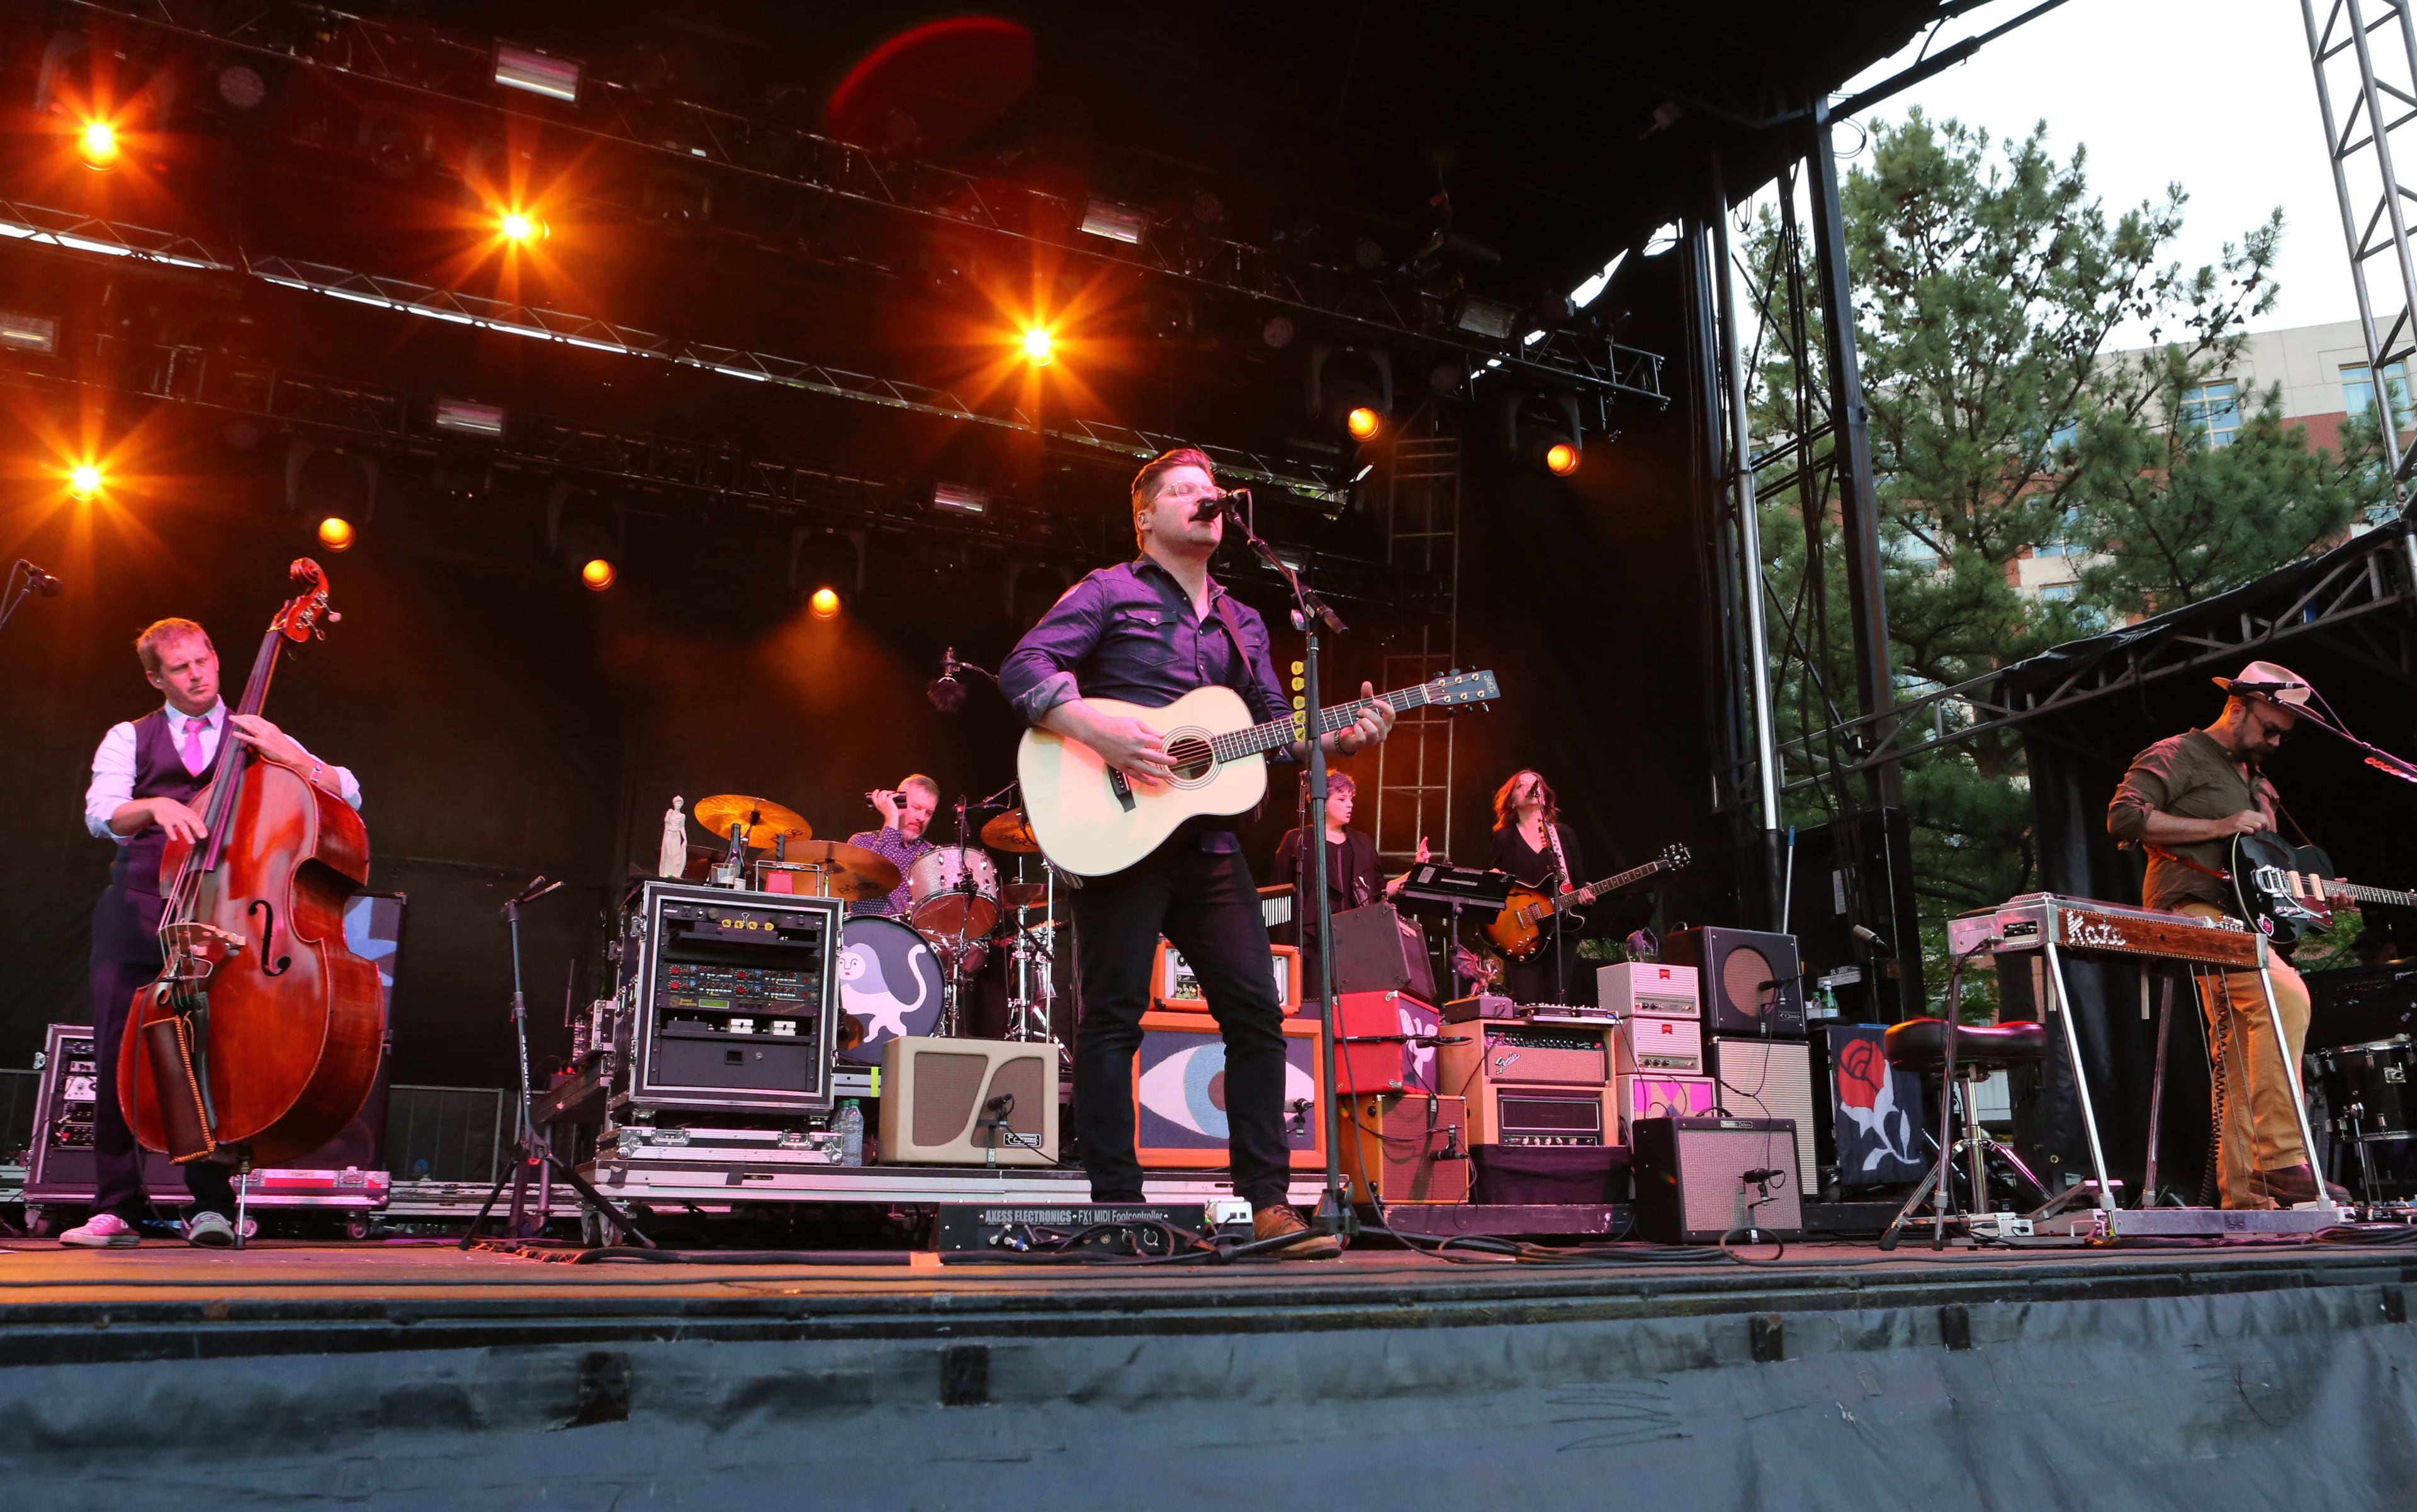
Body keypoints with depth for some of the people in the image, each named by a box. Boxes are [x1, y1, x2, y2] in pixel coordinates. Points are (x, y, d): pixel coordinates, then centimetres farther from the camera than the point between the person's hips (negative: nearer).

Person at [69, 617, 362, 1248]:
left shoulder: (257, 738, 15)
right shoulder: (130, 738, 16)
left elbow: (348, 795, 3)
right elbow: (101, 813, -2)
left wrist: (288, 756, -13)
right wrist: (156, 805, -23)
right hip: (138, 909, 1)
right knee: (118, 1049, -5)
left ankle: (211, 1203, -8)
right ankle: (117, 1207, 3)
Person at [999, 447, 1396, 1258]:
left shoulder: (1241, 623, 22)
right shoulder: (1109, 592, 4)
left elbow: (1278, 727, 19)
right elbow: (1022, 668, -8)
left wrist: (1341, 736, 0)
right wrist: (1097, 730, -22)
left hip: (1208, 841, 6)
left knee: (1257, 1011, 0)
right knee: (1114, 1017, -3)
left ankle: (1265, 1202, 7)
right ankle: (1117, 1207, 4)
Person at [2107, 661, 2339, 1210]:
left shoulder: (2256, 781, 27)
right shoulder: (2177, 756, 0)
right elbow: (2123, 816, -15)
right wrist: (2217, 827, -14)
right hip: (2191, 913, -9)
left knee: (2242, 1061, 6)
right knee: (2286, 995, -29)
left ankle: (2244, 1194, 9)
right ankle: (2281, 1160, -29)